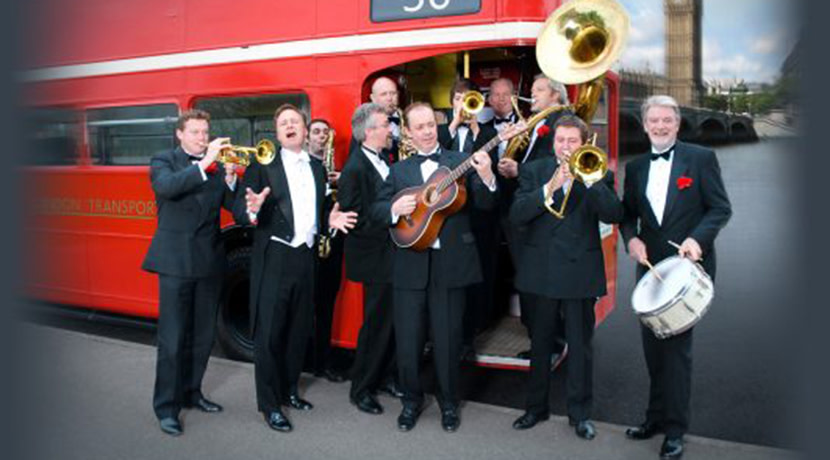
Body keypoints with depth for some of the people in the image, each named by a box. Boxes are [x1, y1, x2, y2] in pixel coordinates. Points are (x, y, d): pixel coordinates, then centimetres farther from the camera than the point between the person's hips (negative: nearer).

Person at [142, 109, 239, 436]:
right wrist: (204, 164, -27)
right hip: (175, 261, -4)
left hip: (210, 261, 4)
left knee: (203, 336, 13)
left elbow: (233, 205, 2)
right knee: (172, 339, -2)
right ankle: (166, 407, 9)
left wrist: (230, 176, -15)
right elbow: (165, 186, -22)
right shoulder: (164, 161, 1)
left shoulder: (217, 164, 11)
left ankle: (190, 393, 29)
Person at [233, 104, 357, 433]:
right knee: (269, 332, -1)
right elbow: (238, 212, -10)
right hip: (273, 259, -5)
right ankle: (269, 404, 12)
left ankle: (289, 390, 31)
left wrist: (331, 220, -1)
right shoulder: (262, 165, -3)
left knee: (299, 330, 14)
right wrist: (252, 210, -32)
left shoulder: (317, 169, 14)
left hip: (306, 258, 6)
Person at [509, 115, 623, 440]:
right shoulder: (535, 171, 4)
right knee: (540, 343, 13)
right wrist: (550, 188, -22)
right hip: (542, 271, 1)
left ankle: (580, 413, 22)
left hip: (580, 271, -1)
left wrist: (589, 179, -22)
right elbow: (517, 215, -10)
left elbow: (613, 215, -12)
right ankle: (536, 407, 28)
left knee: (580, 345, 6)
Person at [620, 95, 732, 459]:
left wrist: (698, 238, -20)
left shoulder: (701, 158, -2)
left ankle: (674, 428, 9)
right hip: (650, 267, 5)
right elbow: (627, 213, 13)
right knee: (653, 345, 12)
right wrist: (631, 238, -7)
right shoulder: (635, 167, 11)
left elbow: (720, 208, -5)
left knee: (676, 345, -4)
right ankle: (657, 416, 28)